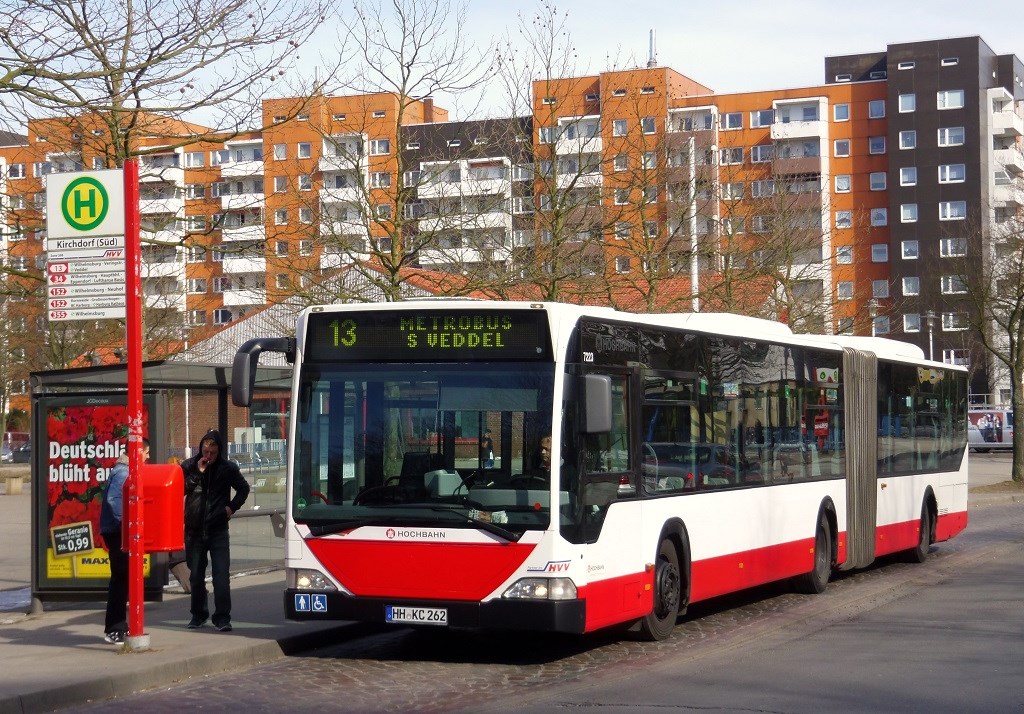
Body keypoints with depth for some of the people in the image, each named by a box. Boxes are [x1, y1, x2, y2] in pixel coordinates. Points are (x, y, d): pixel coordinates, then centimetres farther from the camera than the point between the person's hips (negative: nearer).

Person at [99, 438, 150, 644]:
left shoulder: (124, 470, 15)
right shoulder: (123, 472, -16)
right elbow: (113, 499, -28)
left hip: (118, 532, 10)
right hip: (117, 532, -10)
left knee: (122, 579, 15)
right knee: (121, 579, -8)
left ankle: (119, 626, 22)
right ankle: (113, 630, -5)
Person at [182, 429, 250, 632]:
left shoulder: (228, 468, 1)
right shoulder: (189, 466, 0)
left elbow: (243, 488, 16)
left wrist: (232, 507, 3)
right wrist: (197, 473, -17)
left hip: (218, 530, -1)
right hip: (194, 530, 1)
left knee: (222, 575, -7)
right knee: (196, 575, 10)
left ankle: (222, 617, -3)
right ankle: (198, 614, 24)